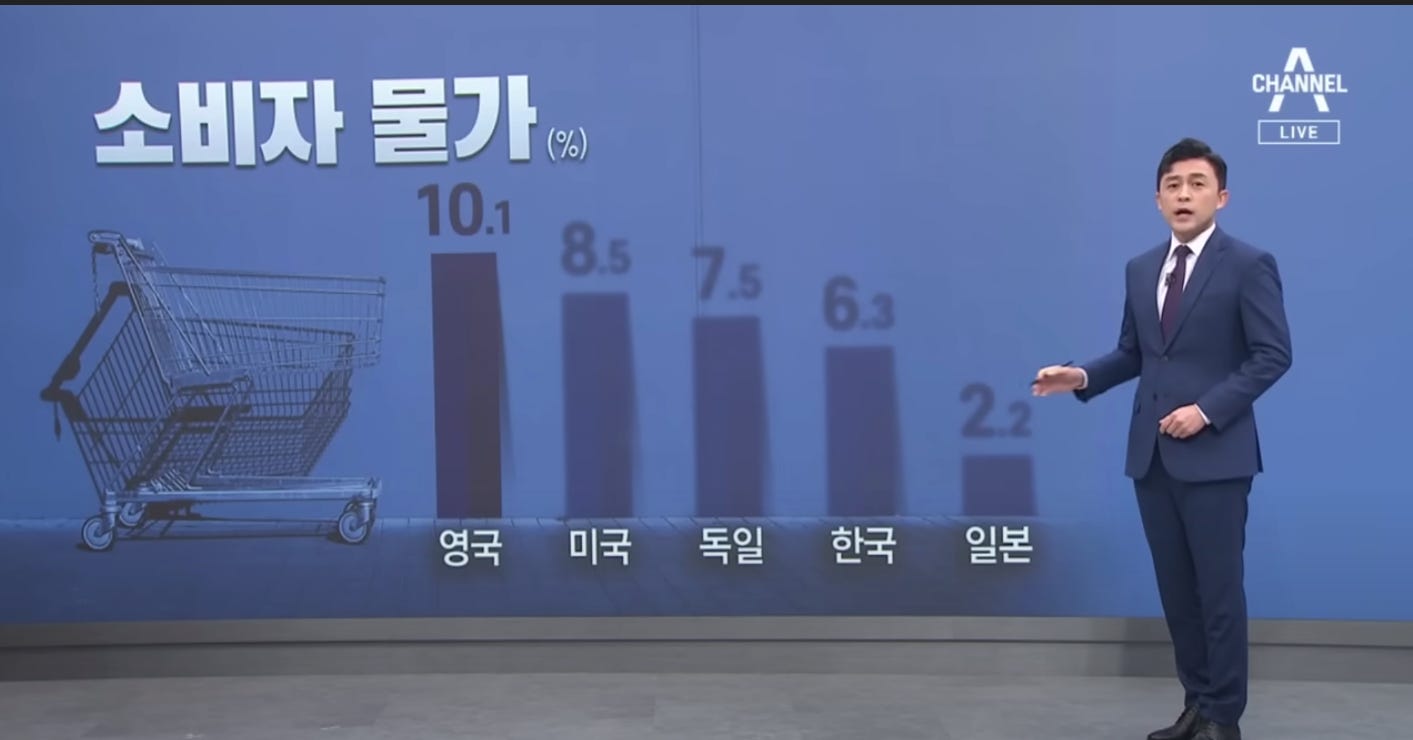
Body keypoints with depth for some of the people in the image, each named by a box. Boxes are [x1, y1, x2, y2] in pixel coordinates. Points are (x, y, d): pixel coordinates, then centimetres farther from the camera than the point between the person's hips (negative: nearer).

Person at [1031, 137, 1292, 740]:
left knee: (1219, 589, 1)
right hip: (1151, 453, 6)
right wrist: (1082, 376, -2)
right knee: (1176, 589, 11)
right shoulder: (1140, 270, 12)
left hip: (1214, 454, -6)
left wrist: (1208, 409, -17)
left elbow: (1273, 354, -9)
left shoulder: (1248, 264, -5)